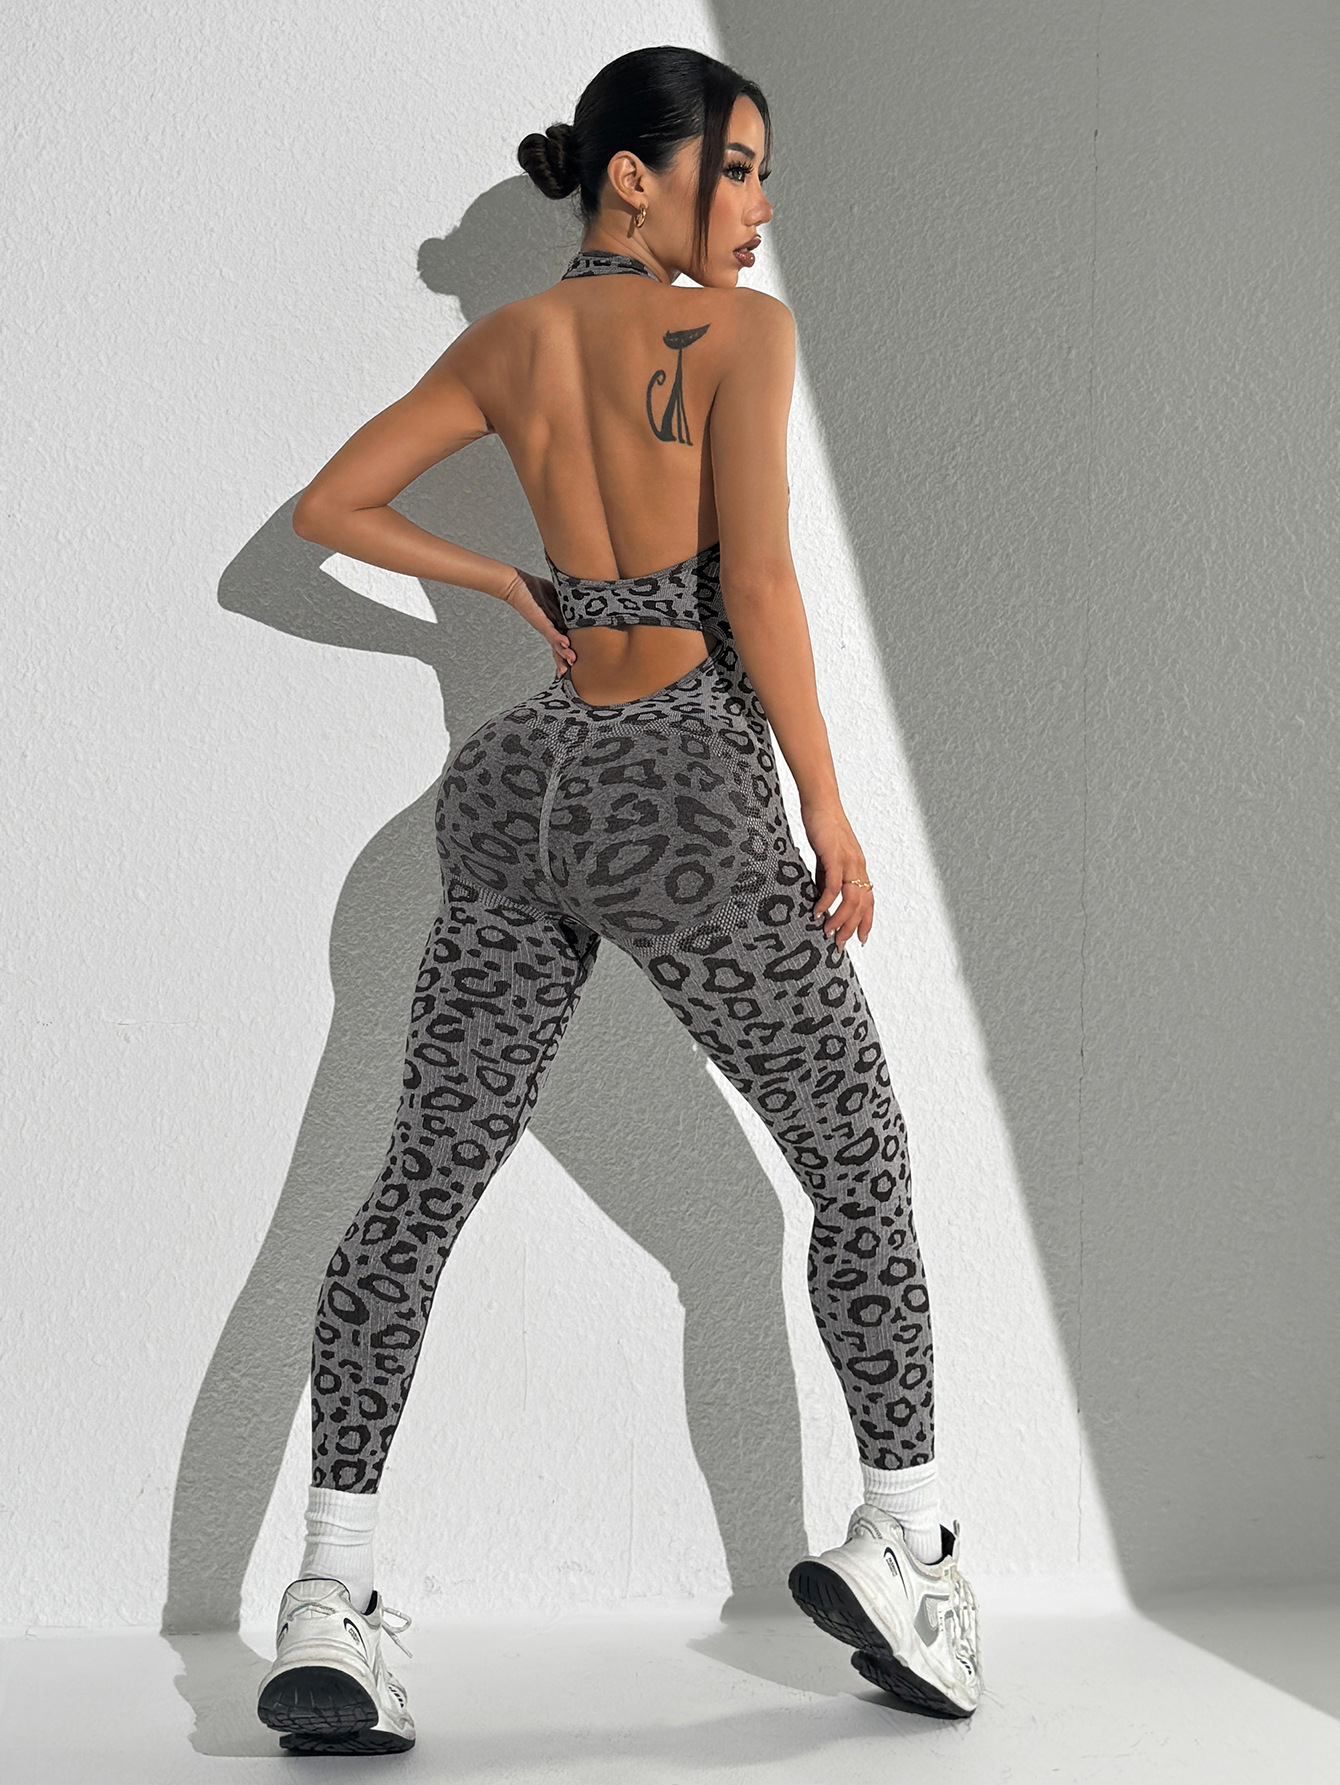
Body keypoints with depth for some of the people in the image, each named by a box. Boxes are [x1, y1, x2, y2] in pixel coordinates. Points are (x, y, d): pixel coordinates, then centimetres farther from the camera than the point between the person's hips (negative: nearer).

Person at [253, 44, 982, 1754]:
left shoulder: (504, 342, 11)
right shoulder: (740, 328, -5)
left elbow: (327, 507, 14)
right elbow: (757, 582, -13)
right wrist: (827, 807, -7)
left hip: (530, 781, 6)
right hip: (687, 793, -5)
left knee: (422, 1185, 4)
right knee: (856, 1156, 11)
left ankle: (328, 1605, -1)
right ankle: (899, 1539, 11)